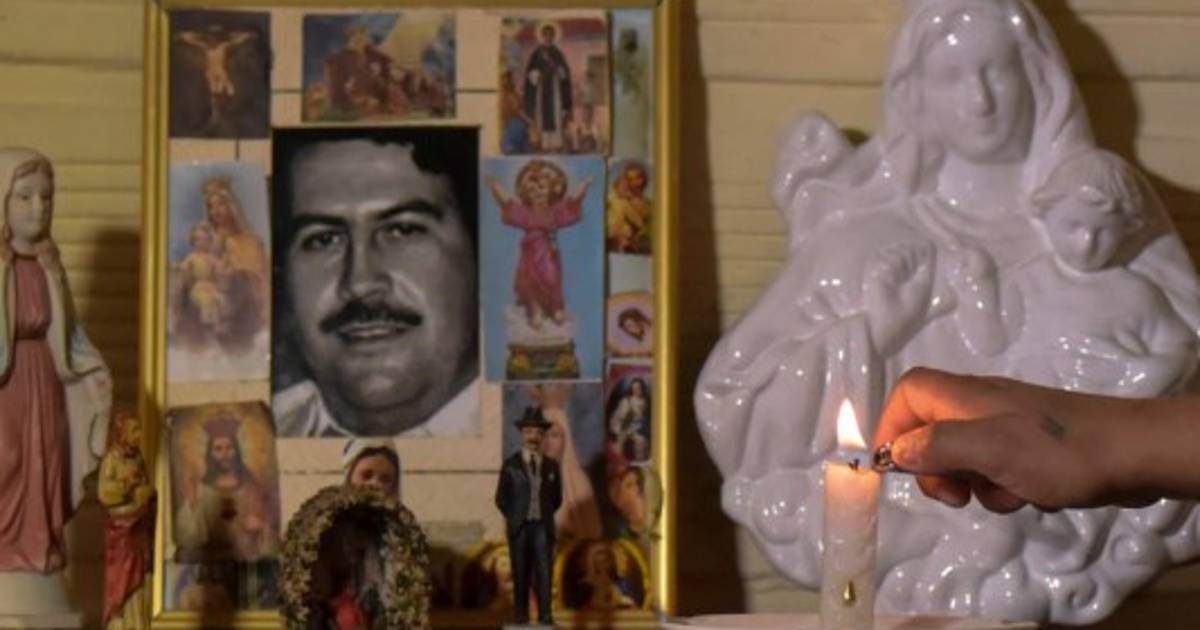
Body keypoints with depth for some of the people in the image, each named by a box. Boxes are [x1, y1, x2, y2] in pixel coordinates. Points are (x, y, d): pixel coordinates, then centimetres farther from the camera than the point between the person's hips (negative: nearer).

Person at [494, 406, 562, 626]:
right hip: (519, 526, -1)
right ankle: (522, 618, 4)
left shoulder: (551, 466, 9)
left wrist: (544, 515, 8)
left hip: (543, 527, 1)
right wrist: (514, 518, 5)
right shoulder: (510, 465, 4)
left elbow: (557, 499, 16)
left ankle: (545, 617, -6)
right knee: (521, 574, 1)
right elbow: (501, 498, 7)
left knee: (544, 573, -6)